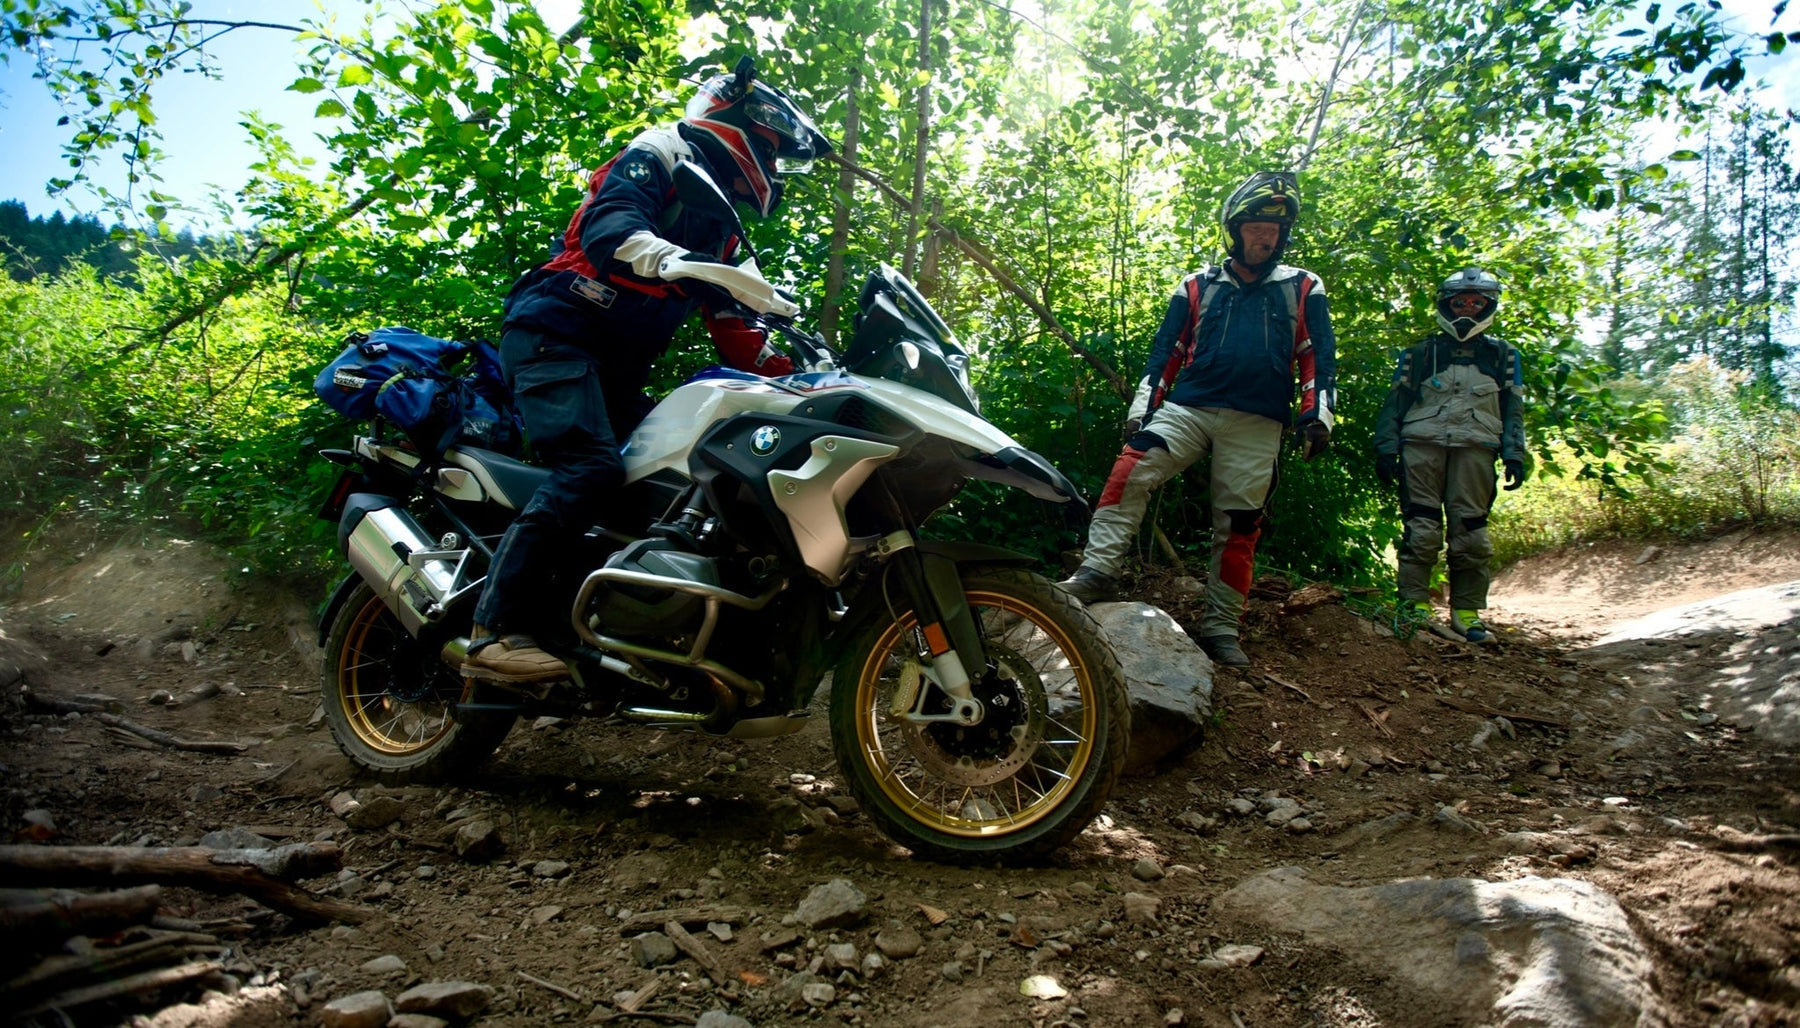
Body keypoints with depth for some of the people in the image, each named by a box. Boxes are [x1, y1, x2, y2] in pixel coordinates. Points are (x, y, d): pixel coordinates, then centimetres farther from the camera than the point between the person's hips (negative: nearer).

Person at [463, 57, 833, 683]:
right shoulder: (658, 157, -2)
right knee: (592, 468, -27)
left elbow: (731, 328, 21)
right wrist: (688, 264, -42)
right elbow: (608, 228, -24)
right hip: (556, 331, -10)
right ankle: (493, 631, -29)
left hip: (617, 369, 10)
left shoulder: (721, 222, 24)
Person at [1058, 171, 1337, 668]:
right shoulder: (1197, 287, 15)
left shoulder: (1304, 289, 14)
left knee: (1238, 524, -1)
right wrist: (1142, 407, 5)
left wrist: (1317, 415, -1)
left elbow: (1318, 356, 11)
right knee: (1130, 471, -24)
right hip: (1188, 406, 0)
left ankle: (1221, 627, 7)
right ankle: (1097, 571, -25)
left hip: (1257, 425, 0)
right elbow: (1165, 349, 13)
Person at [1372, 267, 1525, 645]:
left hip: (1475, 448, 1)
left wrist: (1514, 455, 4)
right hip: (1422, 445, -1)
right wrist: (1386, 449, 2)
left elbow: (1513, 410, 16)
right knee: (1421, 527, -8)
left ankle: (1467, 612, 1)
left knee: (1470, 530, -4)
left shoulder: (1502, 356, 19)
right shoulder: (1419, 354, 15)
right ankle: (1414, 603, -6)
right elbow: (1395, 404, 12)